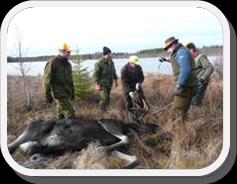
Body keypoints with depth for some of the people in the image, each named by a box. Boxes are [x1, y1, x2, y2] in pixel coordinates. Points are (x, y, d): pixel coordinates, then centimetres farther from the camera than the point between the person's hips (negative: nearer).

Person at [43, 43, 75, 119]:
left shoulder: (68, 64, 15)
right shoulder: (52, 63, -11)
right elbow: (47, 79, -12)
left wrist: (72, 93, 23)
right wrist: (48, 95, -14)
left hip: (67, 94, 8)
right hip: (60, 94, -8)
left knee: (61, 114, 15)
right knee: (70, 113, -12)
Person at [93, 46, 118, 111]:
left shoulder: (111, 62, 9)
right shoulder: (99, 63, -16)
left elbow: (114, 72, 21)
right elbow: (96, 74, -16)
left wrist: (116, 80, 18)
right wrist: (98, 84, -18)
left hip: (109, 83, 7)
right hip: (103, 84, -7)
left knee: (108, 98, 14)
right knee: (105, 98, -9)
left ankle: (105, 108, 29)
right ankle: (102, 111, 9)